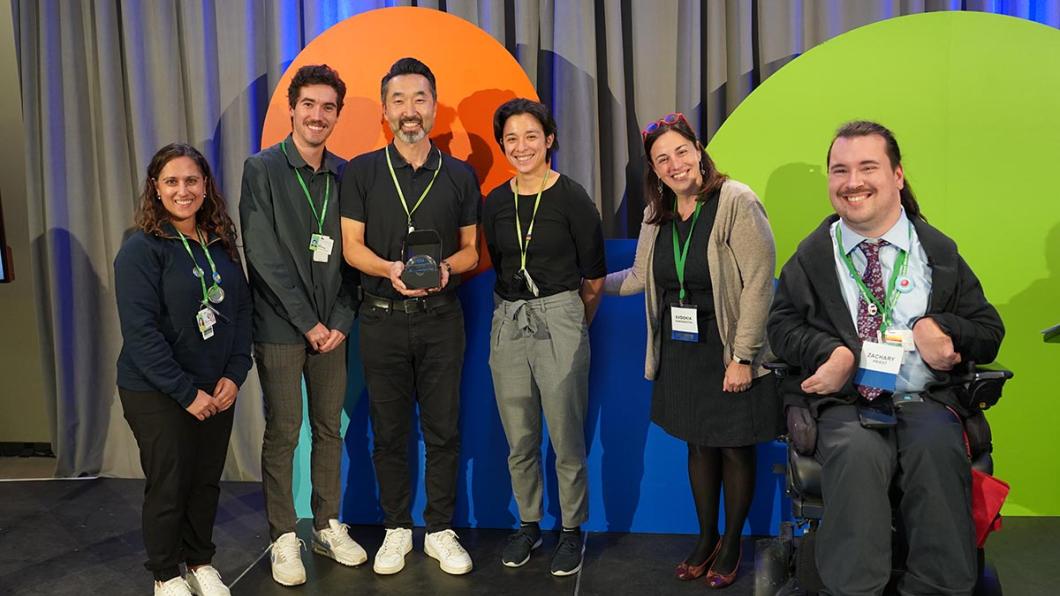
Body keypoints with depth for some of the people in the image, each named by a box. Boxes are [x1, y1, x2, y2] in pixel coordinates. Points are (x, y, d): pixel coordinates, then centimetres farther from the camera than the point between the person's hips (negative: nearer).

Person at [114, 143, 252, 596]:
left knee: (207, 480, 13)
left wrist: (234, 374, -5)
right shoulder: (141, 249, -13)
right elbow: (140, 333, -17)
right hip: (157, 393, -5)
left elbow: (241, 311, 7)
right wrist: (186, 392, -18)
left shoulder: (221, 245, 5)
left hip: (216, 389, 5)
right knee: (169, 484, 6)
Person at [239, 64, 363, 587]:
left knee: (329, 428, 11)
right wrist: (308, 323, -12)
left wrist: (341, 321, -4)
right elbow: (265, 258, -11)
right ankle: (284, 537, 15)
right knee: (282, 433, 2)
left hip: (331, 327, 4)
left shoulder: (344, 176, 7)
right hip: (281, 327, -4)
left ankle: (328, 525, 24)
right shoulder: (262, 170, -5)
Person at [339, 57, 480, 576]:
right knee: (388, 430, 8)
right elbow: (352, 247, -1)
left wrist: (446, 267, -13)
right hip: (382, 318, 0)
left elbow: (472, 249, 9)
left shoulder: (460, 175, 6)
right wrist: (390, 269, -21)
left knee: (443, 429, 5)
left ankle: (440, 531, 20)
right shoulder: (362, 172, 2)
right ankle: (396, 528, 23)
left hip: (441, 318, 1)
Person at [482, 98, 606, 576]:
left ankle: (572, 531, 20)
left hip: (560, 321, -4)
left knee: (566, 440, 2)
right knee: (519, 441, 11)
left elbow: (594, 278, 1)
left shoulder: (572, 199, -6)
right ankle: (528, 525, 29)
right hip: (508, 323, 4)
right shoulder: (495, 203, 6)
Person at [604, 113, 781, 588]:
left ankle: (731, 547, 26)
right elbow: (641, 277, 17)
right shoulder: (657, 214, 6)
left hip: (729, 353, -5)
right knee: (699, 445, 14)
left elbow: (758, 283, -17)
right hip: (680, 353, 5)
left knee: (735, 449, 8)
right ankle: (706, 539, 31)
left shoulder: (736, 201, -15)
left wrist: (743, 356, -19)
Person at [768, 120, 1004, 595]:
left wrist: (938, 327, -9)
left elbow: (988, 332, 14)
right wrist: (833, 352, -11)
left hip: (923, 403, 1)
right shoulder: (812, 254, 12)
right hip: (842, 403, -1)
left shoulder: (939, 252, 13)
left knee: (938, 449, -33)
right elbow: (782, 325, 9)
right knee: (857, 452, -34)